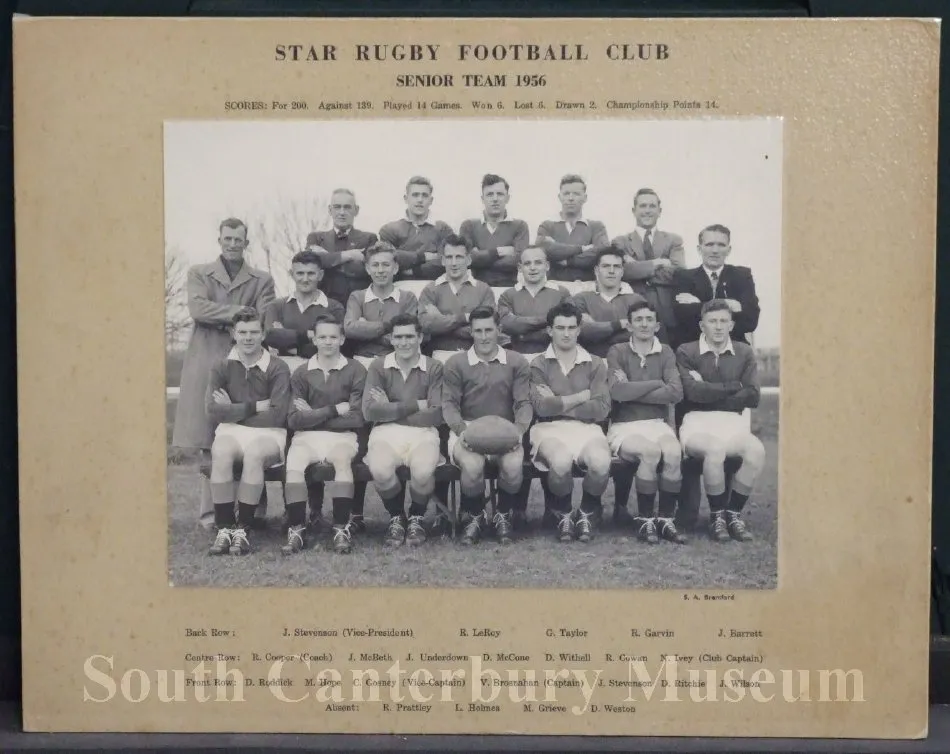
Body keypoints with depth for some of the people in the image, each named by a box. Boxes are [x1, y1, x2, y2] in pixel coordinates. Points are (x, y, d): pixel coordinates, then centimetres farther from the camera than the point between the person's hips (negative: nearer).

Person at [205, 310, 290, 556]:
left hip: (269, 434, -2)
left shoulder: (277, 368, 0)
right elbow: (213, 411, -5)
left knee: (254, 452, -36)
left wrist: (234, 411, -4)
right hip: (231, 431, 2)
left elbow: (277, 415, -9)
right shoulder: (222, 368, 8)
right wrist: (255, 406, -8)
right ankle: (224, 529, -26)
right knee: (221, 451, -33)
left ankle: (242, 529, -27)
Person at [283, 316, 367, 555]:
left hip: (342, 436, -1)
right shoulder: (301, 373, 10)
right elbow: (294, 420, 1)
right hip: (306, 436, 1)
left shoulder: (355, 371, 5)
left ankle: (342, 528, -27)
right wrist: (334, 410, -7)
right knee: (293, 466, -30)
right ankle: (296, 530, -22)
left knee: (342, 460, -35)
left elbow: (357, 418, -2)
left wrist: (313, 415, -3)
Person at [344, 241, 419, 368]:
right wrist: (387, 325, -6)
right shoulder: (357, 297, 13)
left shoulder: (408, 298, 9)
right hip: (364, 361, 1)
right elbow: (349, 328, -6)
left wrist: (365, 329, -4)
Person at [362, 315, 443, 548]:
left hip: (422, 432, 0)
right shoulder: (378, 367, 7)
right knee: (380, 470, -33)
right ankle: (396, 517, 1)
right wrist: (415, 405, -7)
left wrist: (391, 409, -5)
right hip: (385, 433, 0)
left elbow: (436, 415, -5)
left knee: (423, 472, -33)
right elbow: (370, 411, -6)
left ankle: (416, 517, 3)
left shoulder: (434, 368, 5)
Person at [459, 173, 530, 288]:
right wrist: (498, 251, -7)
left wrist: (480, 258, -4)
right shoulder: (469, 226, 11)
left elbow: (518, 261, -8)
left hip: (508, 287, -1)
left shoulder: (519, 226, 7)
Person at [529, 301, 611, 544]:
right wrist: (582, 396, -1)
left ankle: (587, 513, -1)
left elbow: (601, 409, 0)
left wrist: (558, 403, -4)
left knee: (601, 462, -32)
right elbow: (542, 407, -7)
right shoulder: (538, 365, 10)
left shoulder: (595, 364, 14)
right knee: (561, 462, -36)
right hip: (550, 429, -1)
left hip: (587, 428, 2)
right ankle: (564, 515, -3)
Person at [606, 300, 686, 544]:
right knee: (650, 451, -32)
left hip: (658, 423, 3)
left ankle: (665, 519, -13)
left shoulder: (665, 353, 10)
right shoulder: (617, 352, 3)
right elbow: (617, 391, -15)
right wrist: (656, 383, -6)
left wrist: (632, 390, -9)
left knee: (673, 452, -29)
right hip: (624, 426, -3)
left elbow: (676, 392, -6)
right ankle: (644, 520, -16)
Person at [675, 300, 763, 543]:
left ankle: (733, 513, -10)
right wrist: (734, 386, -4)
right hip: (697, 422, -3)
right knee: (715, 449, -36)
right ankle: (717, 516, -14)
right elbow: (693, 391, -12)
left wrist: (710, 393, -4)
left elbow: (752, 397, 2)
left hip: (732, 422, 3)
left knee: (756, 450, -29)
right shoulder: (686, 352, 4)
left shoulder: (744, 353, 13)